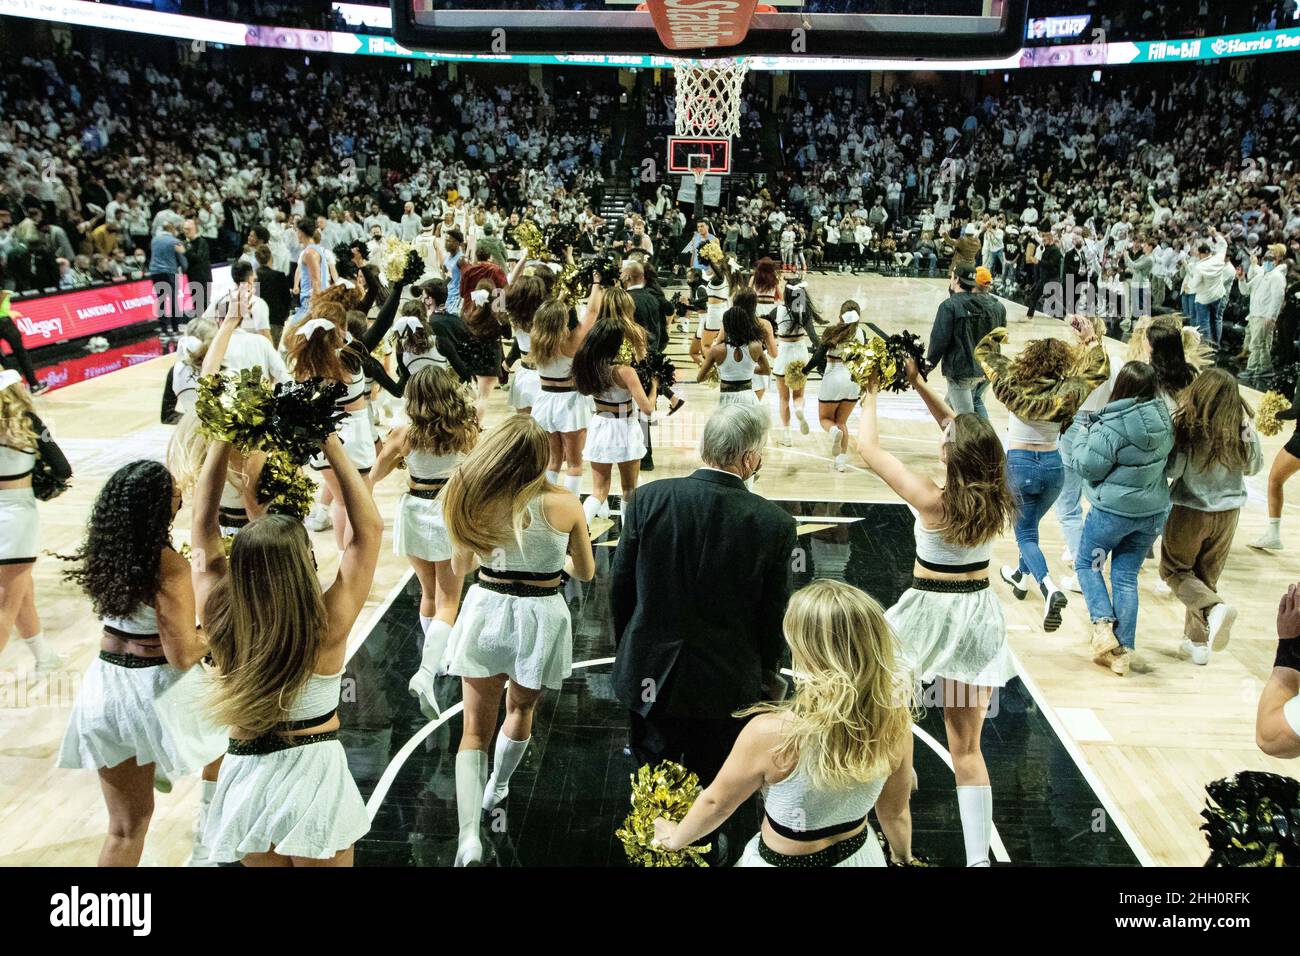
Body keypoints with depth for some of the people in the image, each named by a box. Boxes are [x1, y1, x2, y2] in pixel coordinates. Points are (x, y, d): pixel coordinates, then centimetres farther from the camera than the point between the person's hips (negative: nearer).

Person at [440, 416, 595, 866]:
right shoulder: (564, 504, -13)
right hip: (540, 615, 0)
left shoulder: (473, 502, -8)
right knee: (521, 709, 26)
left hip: (486, 610, 1)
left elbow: (460, 567, 6)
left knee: (475, 728, 10)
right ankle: (496, 789, 48)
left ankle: (469, 835, -4)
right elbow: (585, 571, 1)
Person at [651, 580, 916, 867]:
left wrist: (676, 838, 6)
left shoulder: (771, 733, -33)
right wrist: (904, 857, 18)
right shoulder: (894, 723, -22)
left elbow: (716, 802, -14)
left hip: (784, 858, -4)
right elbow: (895, 812, -4)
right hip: (860, 854, 4)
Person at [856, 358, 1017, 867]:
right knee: (967, 747, 10)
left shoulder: (930, 498, -19)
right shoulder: (996, 499, -5)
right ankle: (978, 856, 10)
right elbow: (962, 429, 9)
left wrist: (870, 396, 5)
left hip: (929, 613, -4)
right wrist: (919, 384, 11)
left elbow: (868, 447, -10)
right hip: (979, 617, 5)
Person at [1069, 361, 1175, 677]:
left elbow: (1088, 466, -17)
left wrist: (1082, 436, -2)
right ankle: (1122, 651, 14)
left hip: (1113, 510, -5)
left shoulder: (1112, 426, -24)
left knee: (1086, 563, 17)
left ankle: (1103, 625, 0)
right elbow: (1167, 457, 10)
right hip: (1153, 511, 6)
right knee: (1127, 576, 13)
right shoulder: (1163, 418, -4)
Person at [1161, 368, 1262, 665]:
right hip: (1228, 511, 4)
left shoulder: (1186, 426, -23)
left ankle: (1214, 608, -13)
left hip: (1191, 510, -4)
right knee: (1207, 576, 19)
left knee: (1174, 570, 14)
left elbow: (1172, 469, -16)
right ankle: (1198, 641, 24)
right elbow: (1254, 467, 5)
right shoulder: (1241, 427, -10)